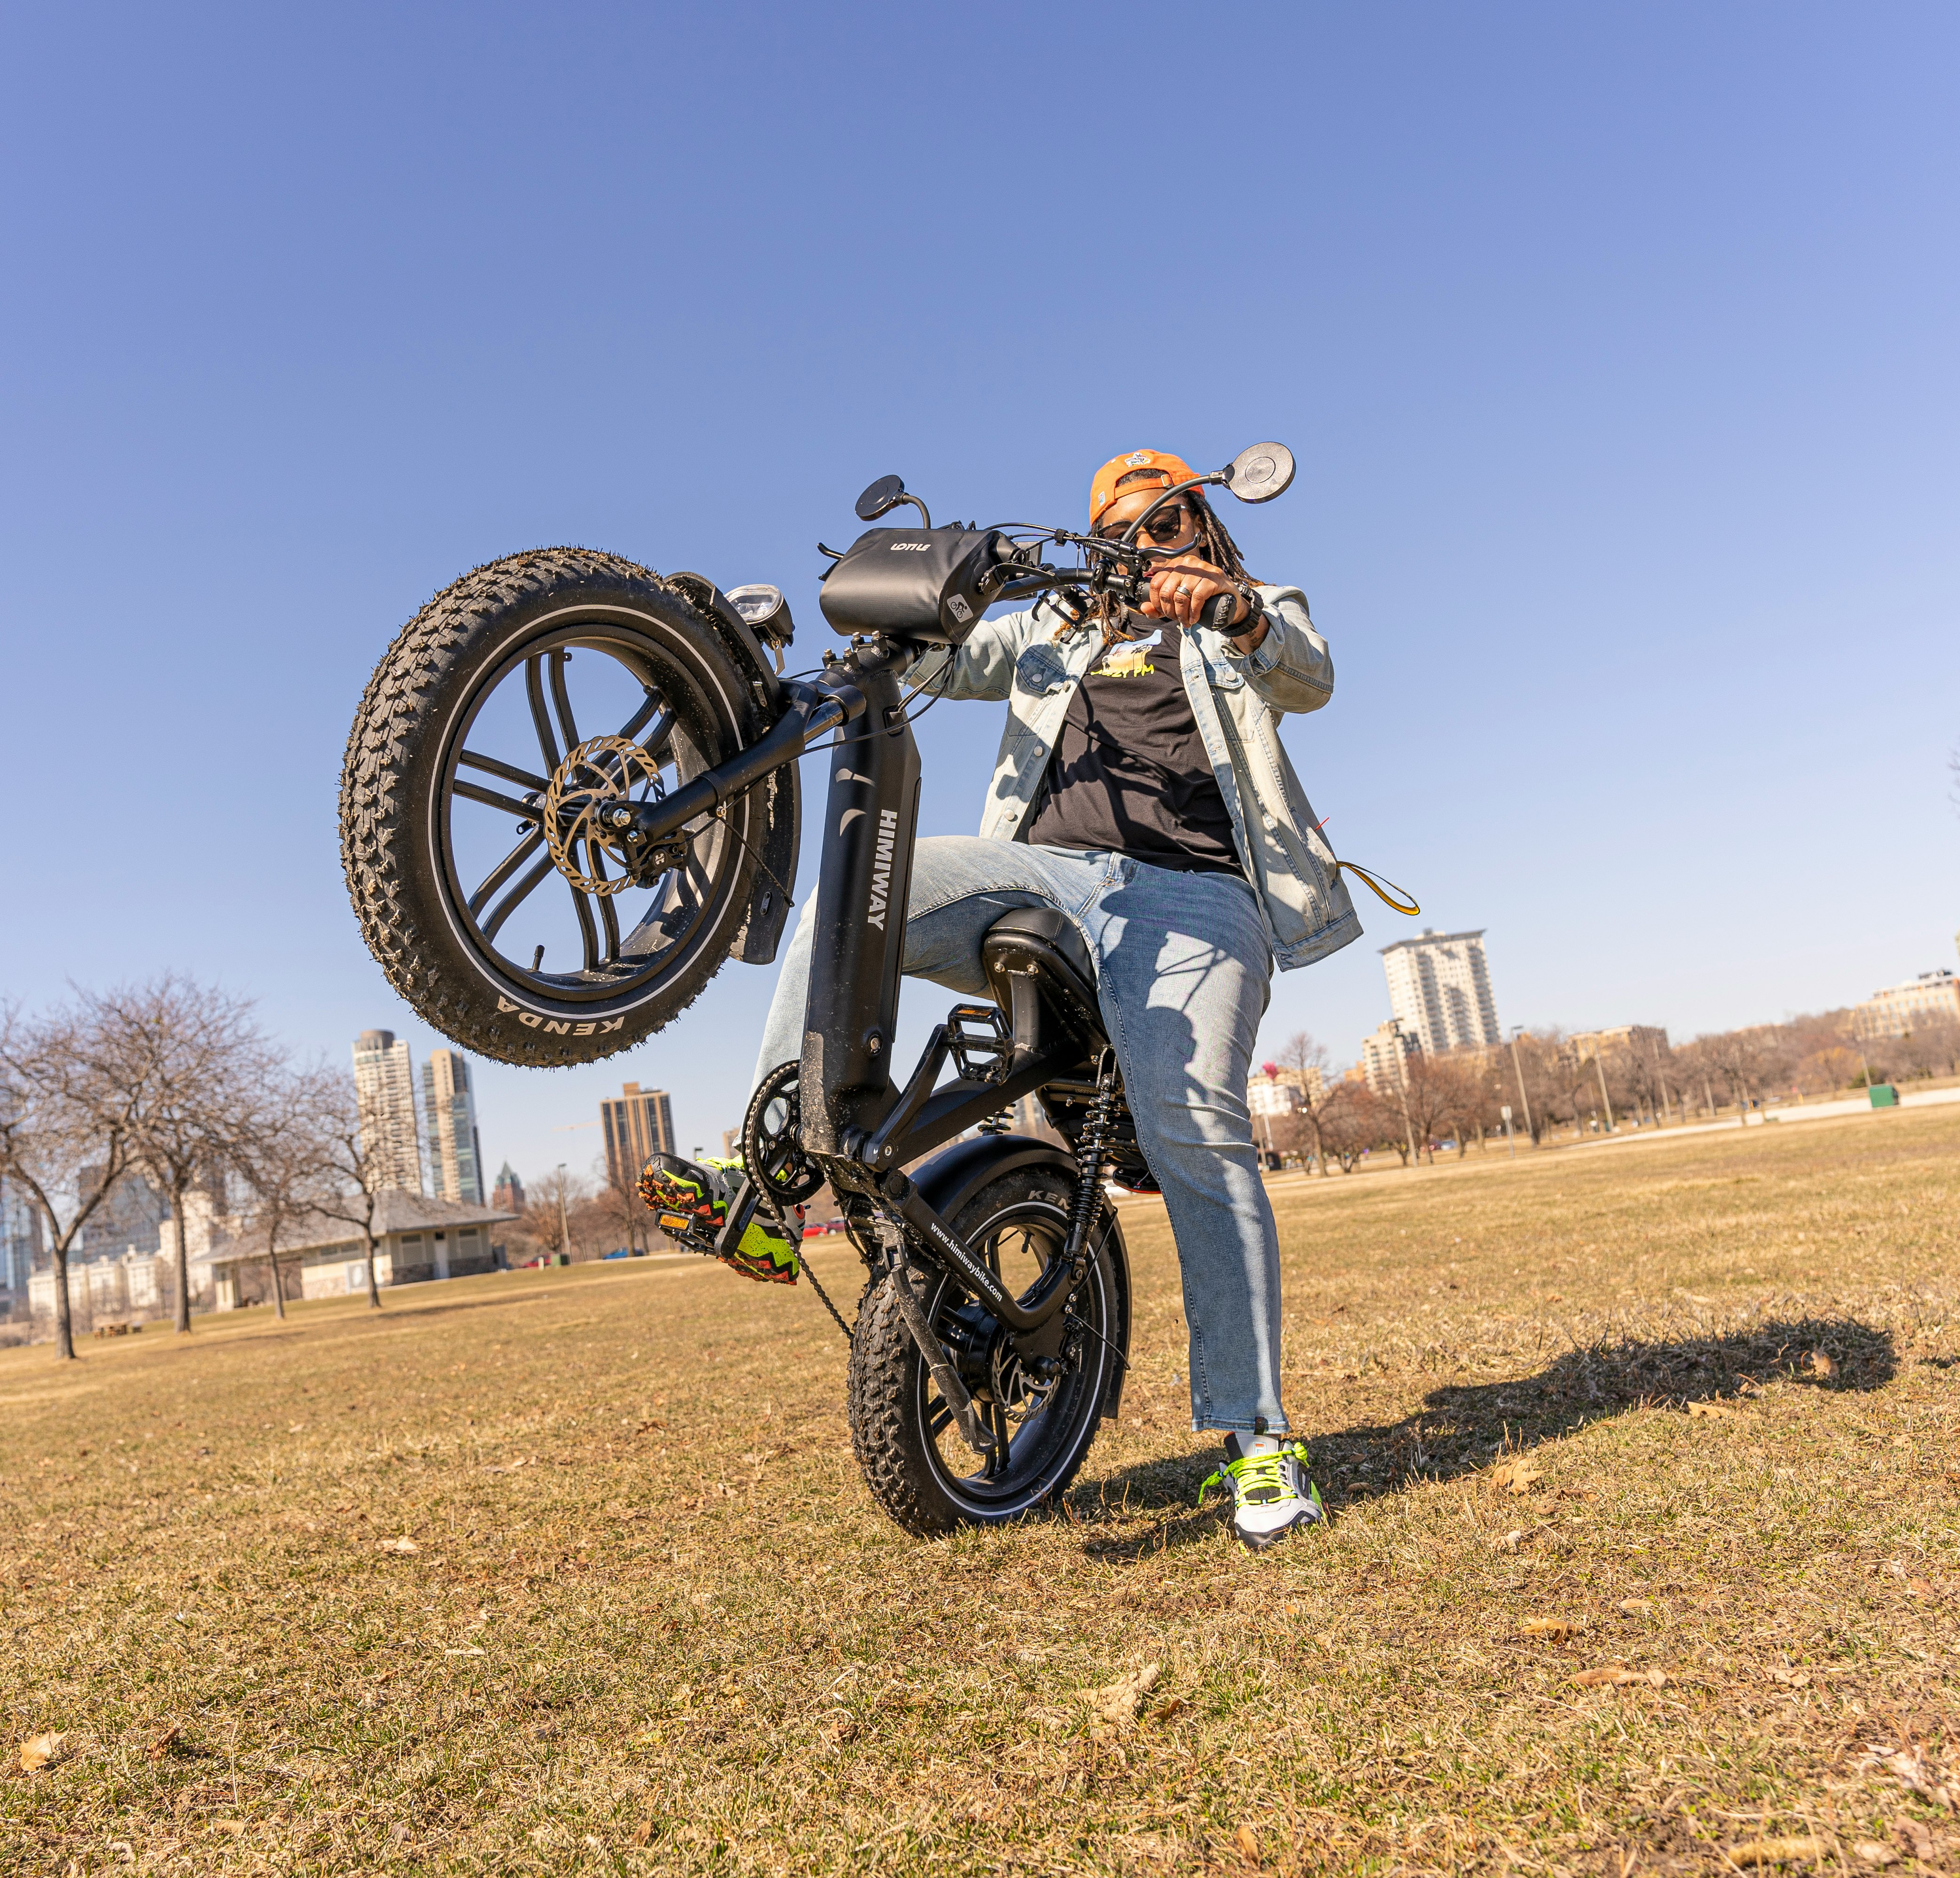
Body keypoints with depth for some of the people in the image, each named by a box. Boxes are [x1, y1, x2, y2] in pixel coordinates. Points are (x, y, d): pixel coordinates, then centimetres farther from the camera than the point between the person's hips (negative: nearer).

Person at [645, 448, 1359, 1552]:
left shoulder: (1258, 618, 22)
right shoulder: (1056, 629, 32)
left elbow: (1309, 678, -2)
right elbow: (943, 661, 18)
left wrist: (1235, 614, -24)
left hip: (1186, 894, -3)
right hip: (1037, 869, 3)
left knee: (1196, 1134, -19)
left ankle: (1255, 1433, -11)